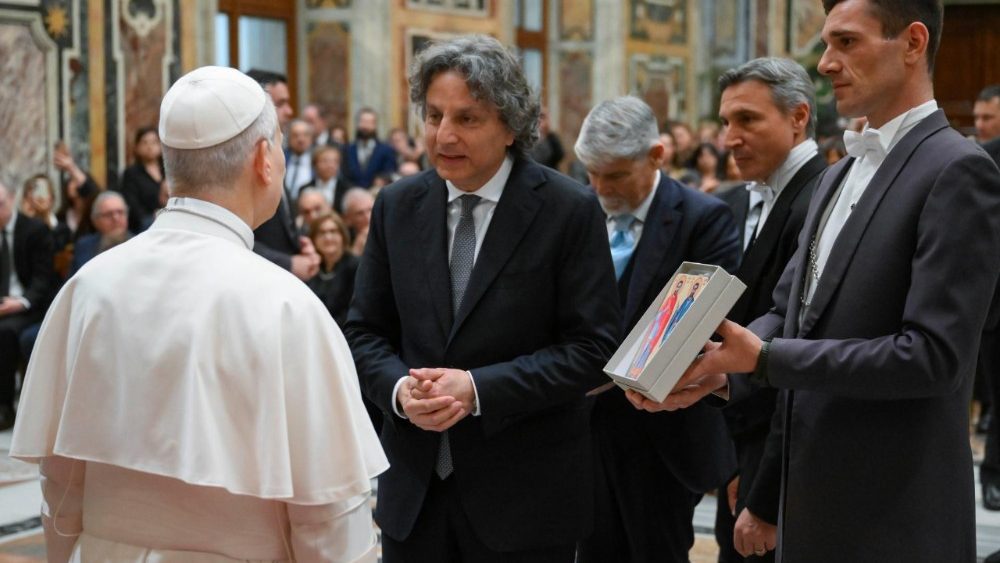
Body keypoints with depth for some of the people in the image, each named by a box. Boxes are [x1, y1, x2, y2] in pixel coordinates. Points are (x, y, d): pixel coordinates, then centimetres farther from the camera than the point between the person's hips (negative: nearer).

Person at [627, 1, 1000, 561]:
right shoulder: (840, 175, 14)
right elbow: (789, 311, 12)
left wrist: (764, 358, -20)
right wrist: (723, 369, -9)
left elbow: (934, 354, -21)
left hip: (894, 515, -7)